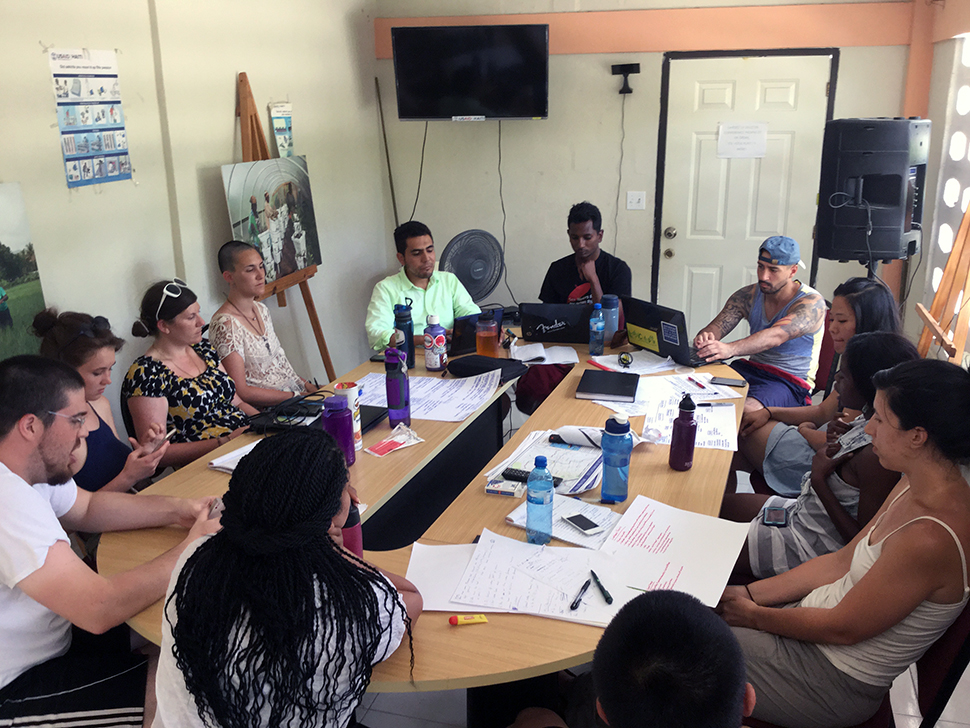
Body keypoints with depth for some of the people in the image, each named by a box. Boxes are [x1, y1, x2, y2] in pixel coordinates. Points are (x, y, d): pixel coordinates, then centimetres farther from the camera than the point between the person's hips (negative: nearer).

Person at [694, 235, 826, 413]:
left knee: (745, 409, -36)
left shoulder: (812, 303, -15)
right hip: (751, 368, 5)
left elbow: (776, 336, -34)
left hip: (790, 381, -5)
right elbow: (715, 328, -5)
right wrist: (704, 338, -33)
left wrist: (730, 349, -51)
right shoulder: (748, 295, 3)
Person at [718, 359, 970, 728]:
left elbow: (842, 629, -22)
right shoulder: (916, 487, -3)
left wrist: (753, 616, -8)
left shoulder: (929, 539, -32)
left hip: (833, 681, -8)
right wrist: (749, 594, 2)